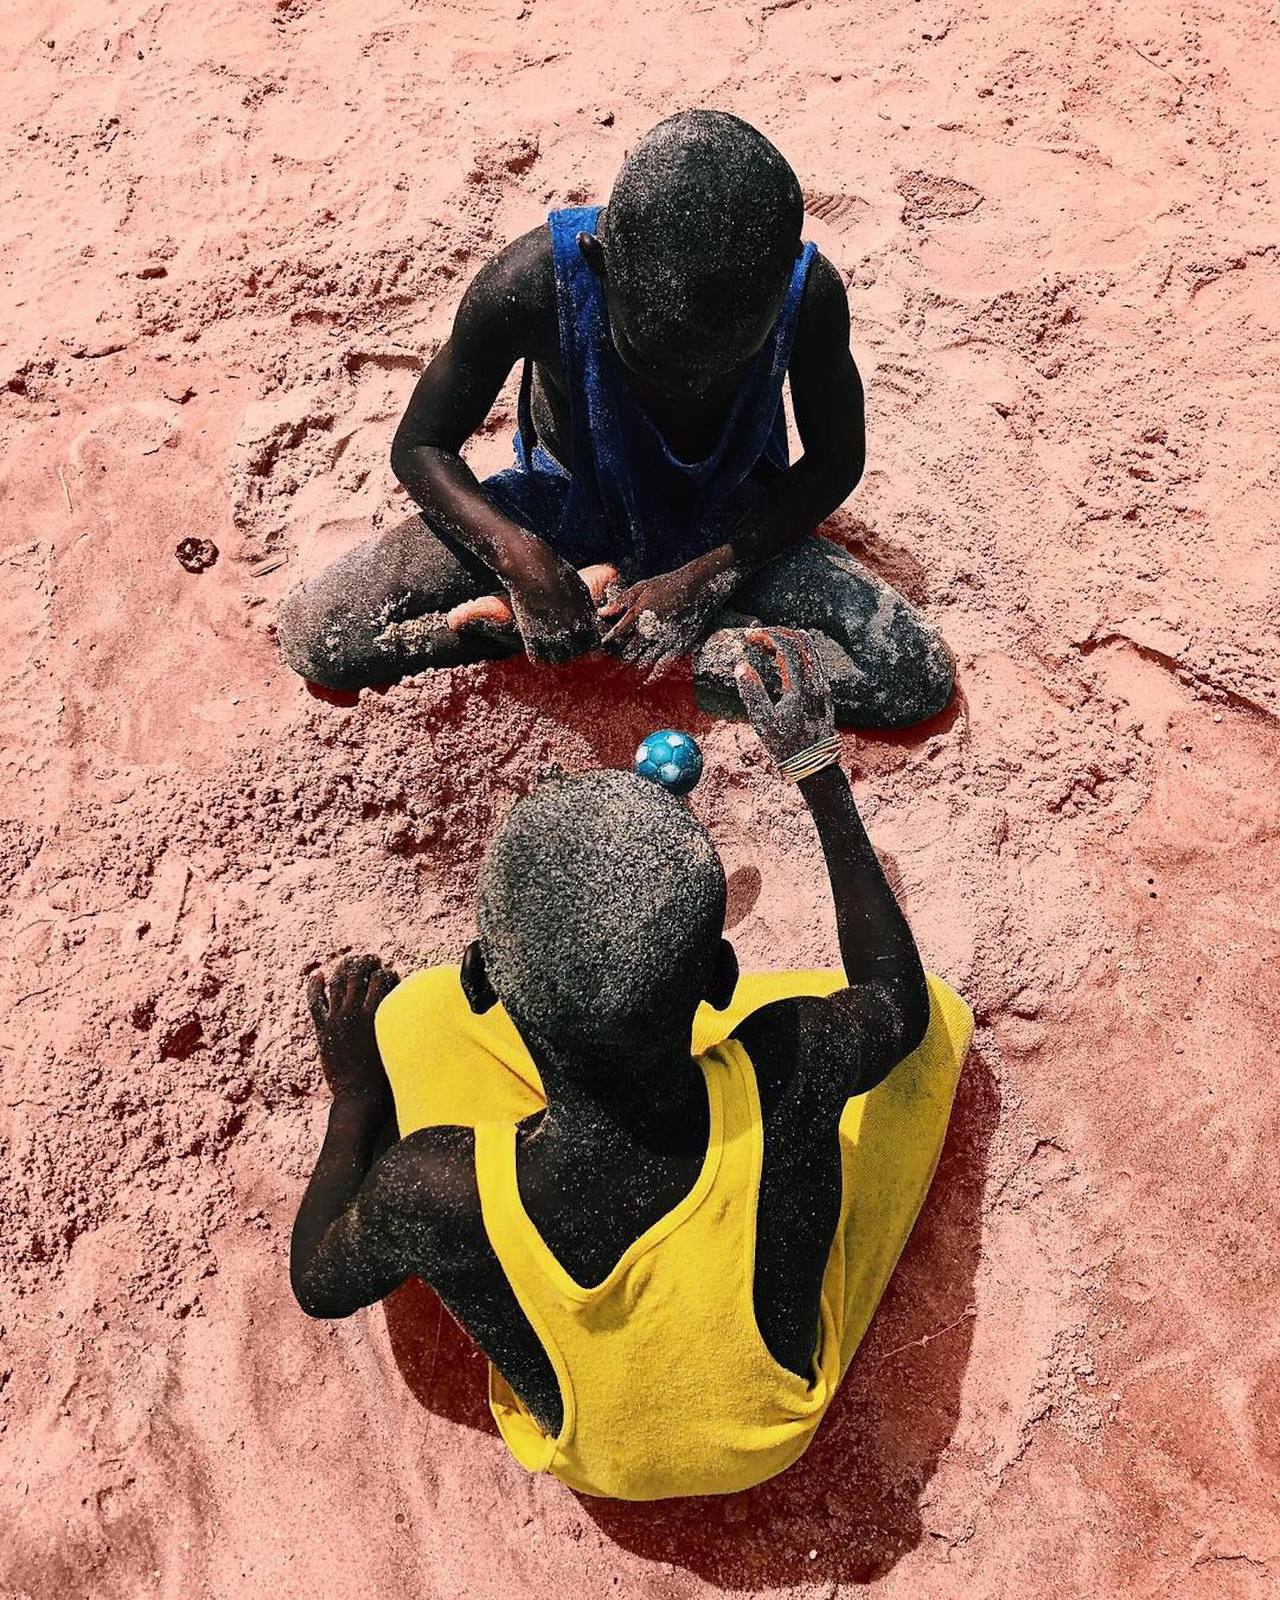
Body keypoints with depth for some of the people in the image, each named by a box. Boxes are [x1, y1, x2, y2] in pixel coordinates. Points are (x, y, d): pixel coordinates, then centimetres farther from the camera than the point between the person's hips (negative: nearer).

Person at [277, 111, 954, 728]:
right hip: (565, 509, -1)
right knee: (311, 635, -18)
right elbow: (419, 448, -17)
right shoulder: (534, 279, -31)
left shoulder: (809, 291, -28)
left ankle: (602, 616, -18)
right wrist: (518, 555, -36)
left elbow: (836, 463, -11)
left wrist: (709, 573, -25)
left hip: (725, 532, 1)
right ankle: (611, 615, -13)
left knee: (919, 678, -22)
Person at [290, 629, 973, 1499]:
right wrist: (819, 768, -9)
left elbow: (319, 1287, -13)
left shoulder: (436, 1185, -39)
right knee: (931, 1010, 7)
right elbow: (899, 994, -12)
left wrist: (356, 1096, 0)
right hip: (782, 1428, 1)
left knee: (414, 1010, -1)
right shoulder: (790, 1070, -39)